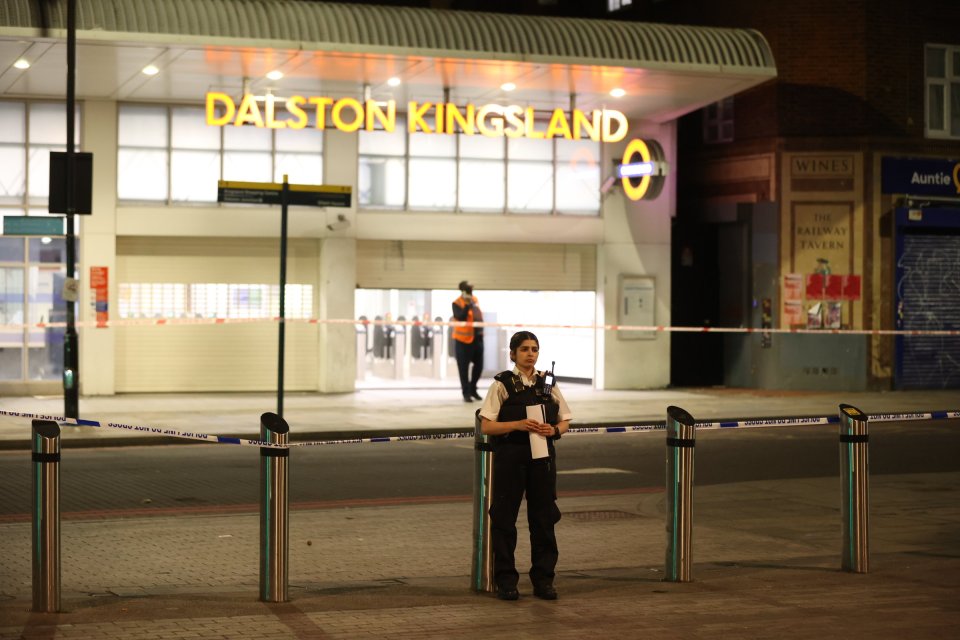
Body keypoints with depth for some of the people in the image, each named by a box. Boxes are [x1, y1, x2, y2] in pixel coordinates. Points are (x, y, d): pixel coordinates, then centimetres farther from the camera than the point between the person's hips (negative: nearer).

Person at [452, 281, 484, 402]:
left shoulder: (474, 299, 7)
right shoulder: (457, 304, -15)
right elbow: (460, 318, -29)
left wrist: (481, 327, 17)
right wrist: (468, 306, -34)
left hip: (477, 337, 7)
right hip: (463, 339, -7)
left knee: (479, 365, 12)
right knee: (464, 367, -1)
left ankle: (472, 389, 29)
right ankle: (466, 393, 7)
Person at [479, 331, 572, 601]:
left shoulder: (547, 383, 8)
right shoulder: (502, 384, -3)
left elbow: (565, 421, 13)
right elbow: (486, 426, -8)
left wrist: (554, 430, -9)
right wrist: (518, 425, -20)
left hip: (542, 456, 3)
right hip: (509, 457, -3)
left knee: (544, 518, 6)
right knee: (504, 518, 2)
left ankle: (543, 579, 15)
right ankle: (505, 580, 11)